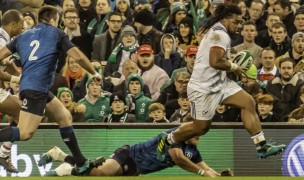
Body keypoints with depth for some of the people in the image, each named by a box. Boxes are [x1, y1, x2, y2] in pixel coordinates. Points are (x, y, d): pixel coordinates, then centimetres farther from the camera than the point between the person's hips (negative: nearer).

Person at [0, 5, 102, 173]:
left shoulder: (23, 36, 21)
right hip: (36, 89, -8)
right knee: (25, 133, -16)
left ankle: (81, 162, 16)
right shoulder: (56, 33, 5)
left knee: (65, 117, 16)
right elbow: (78, 56, -1)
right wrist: (94, 73, 12)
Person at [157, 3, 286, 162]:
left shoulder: (216, 31, 14)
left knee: (248, 102, -3)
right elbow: (215, 62, -29)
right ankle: (167, 140, 25)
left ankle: (262, 147, -5)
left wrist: (231, 66, 9)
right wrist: (234, 67, -13)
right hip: (203, 88, -11)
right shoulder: (220, 35, -19)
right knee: (201, 127, 1)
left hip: (219, 82, 11)